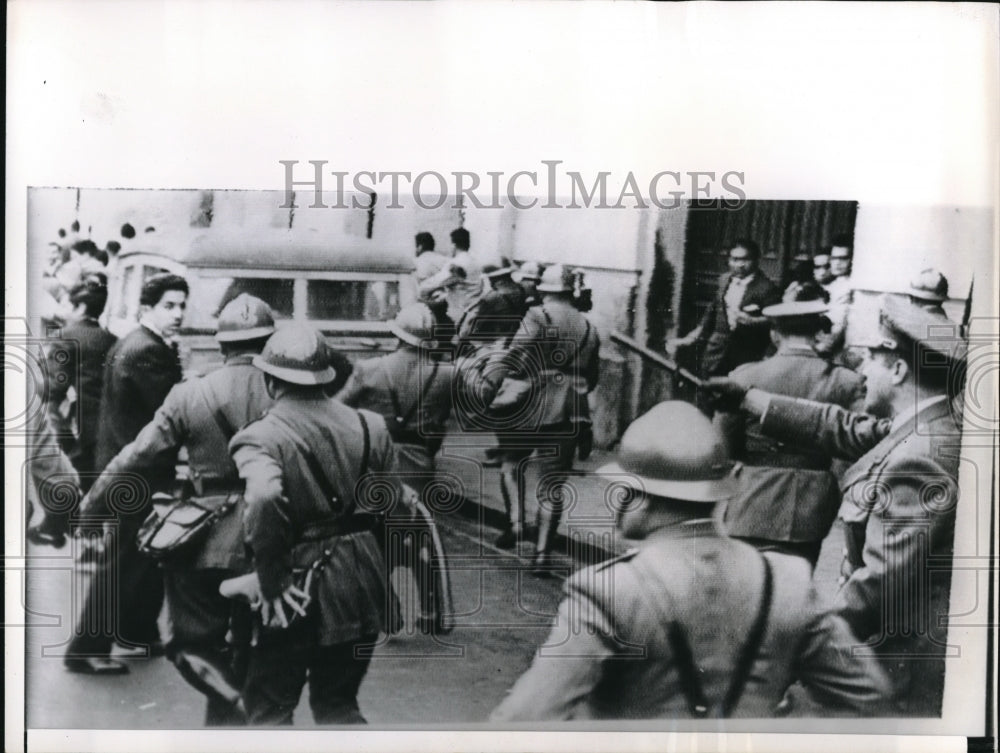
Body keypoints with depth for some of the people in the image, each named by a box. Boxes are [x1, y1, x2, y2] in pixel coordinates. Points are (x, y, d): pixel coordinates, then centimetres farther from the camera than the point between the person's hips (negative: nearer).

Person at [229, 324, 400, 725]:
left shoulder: (261, 437, -15)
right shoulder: (366, 425, 1)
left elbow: (264, 500, -34)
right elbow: (391, 497, 9)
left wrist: (271, 579, -23)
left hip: (303, 579, -5)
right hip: (362, 570, 5)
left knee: (268, 706, 14)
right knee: (338, 703, 22)